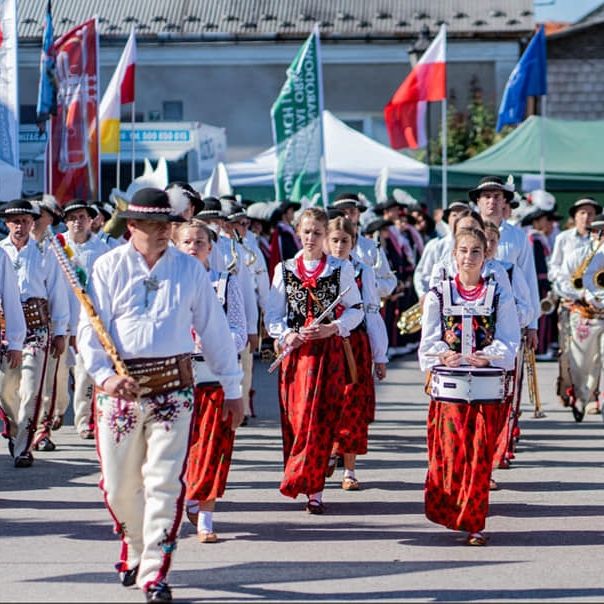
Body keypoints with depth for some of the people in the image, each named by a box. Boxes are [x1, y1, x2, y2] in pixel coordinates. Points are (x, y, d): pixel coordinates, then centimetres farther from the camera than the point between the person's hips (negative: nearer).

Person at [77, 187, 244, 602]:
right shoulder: (109, 268, 3)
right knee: (119, 485, 6)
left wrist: (232, 389, 12)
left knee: (166, 482, -7)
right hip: (119, 387, 0)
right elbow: (90, 328, -1)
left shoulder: (190, 269, 7)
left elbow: (214, 330, 11)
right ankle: (135, 550, 34)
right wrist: (104, 374, -18)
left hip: (174, 386, 0)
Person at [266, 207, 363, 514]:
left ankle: (312, 488, -8)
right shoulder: (284, 269, 10)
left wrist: (332, 328, -10)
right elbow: (273, 314, 10)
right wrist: (287, 335, -9)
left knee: (319, 419, -9)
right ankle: (310, 484, 14)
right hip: (295, 351, 2)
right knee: (295, 417, 0)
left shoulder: (341, 269, 5)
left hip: (328, 351, -2)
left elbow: (355, 309, 6)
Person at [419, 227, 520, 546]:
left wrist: (488, 356, -19)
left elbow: (509, 341, 0)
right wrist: (444, 355, -20)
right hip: (448, 385, 0)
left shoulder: (500, 296, 7)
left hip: (487, 387, 0)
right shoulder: (438, 295, 7)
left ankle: (474, 523, 6)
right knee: (450, 454, -3)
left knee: (480, 457, -1)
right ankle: (446, 513, 15)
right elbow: (429, 341, 1)